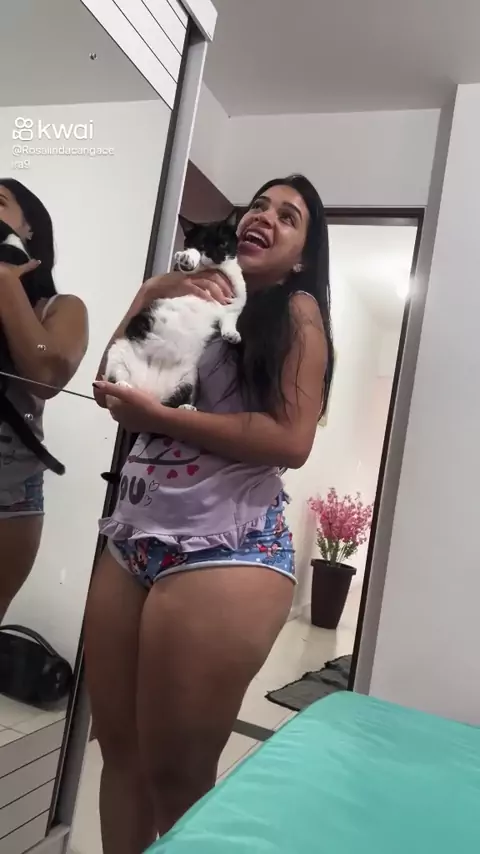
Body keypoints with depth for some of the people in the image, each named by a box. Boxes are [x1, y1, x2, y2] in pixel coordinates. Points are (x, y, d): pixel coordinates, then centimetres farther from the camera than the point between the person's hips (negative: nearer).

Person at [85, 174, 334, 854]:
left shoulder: (298, 311, -1)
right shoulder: (194, 295, 19)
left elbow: (291, 441, -14)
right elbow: (111, 381, 12)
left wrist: (156, 415, -13)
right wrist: (152, 295, 1)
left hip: (225, 551, -6)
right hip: (132, 540, 7)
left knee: (177, 776, 5)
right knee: (120, 750, 15)